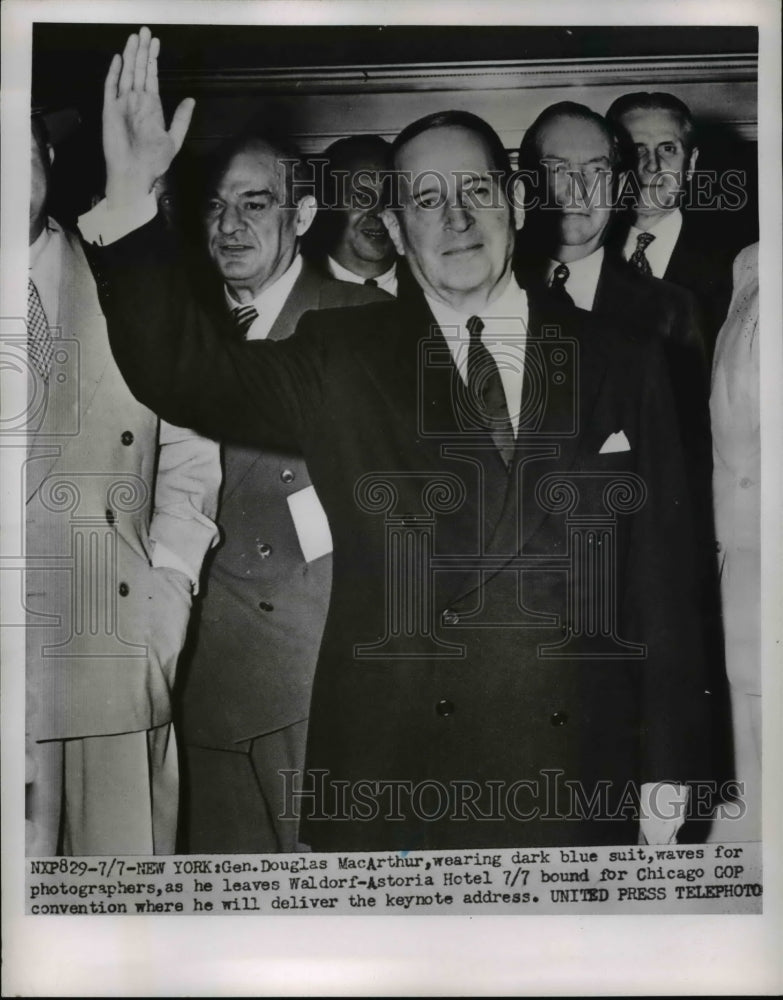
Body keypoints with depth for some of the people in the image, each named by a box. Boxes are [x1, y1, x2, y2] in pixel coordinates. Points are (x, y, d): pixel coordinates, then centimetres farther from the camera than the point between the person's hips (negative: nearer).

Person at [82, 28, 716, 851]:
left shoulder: (620, 364, 2)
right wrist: (130, 191, -25)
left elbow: (662, 577, 3)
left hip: (574, 781, 1)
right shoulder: (339, 360, 1)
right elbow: (180, 369, -12)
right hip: (390, 778, 0)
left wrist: (666, 770, 4)